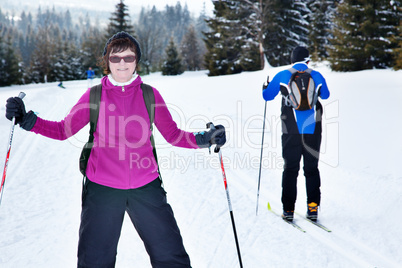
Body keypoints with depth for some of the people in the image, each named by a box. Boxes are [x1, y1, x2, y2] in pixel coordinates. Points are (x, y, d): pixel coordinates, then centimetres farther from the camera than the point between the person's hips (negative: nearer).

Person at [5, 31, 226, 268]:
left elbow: (173, 134, 7)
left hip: (145, 187, 1)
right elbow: (63, 130, 4)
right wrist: (27, 120, -9)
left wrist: (203, 139, -7)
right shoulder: (94, 95, 0)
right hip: (102, 190, 0)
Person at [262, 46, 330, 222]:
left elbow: (267, 96, 8)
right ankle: (313, 209, 8)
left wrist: (265, 88, 31)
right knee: (312, 168, 11)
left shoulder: (282, 76, -1)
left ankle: (288, 209, 5)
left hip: (291, 131, -1)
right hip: (313, 130, 1)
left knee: (290, 169, 7)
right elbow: (325, 95, 23)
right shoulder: (317, 76, 4)